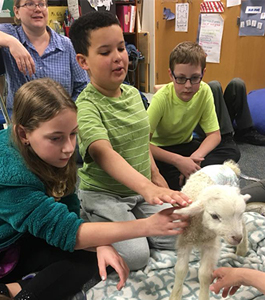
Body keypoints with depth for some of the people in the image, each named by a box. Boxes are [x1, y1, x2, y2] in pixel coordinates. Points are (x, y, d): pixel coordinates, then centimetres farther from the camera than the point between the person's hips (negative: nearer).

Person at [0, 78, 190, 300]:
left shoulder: (53, 152, -14)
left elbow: (68, 214, -12)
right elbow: (64, 231, -34)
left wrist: (101, 244, -31)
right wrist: (147, 226, -37)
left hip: (23, 239, 7)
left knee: (92, 256, -12)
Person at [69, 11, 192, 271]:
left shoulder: (133, 93, 3)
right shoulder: (86, 107, -22)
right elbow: (104, 154, -39)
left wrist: (155, 175, 12)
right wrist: (147, 188, -53)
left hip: (141, 189, 6)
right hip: (102, 194, -6)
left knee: (177, 237, -5)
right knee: (135, 255, -18)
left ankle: (129, 220, 19)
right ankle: (90, 224, 8)